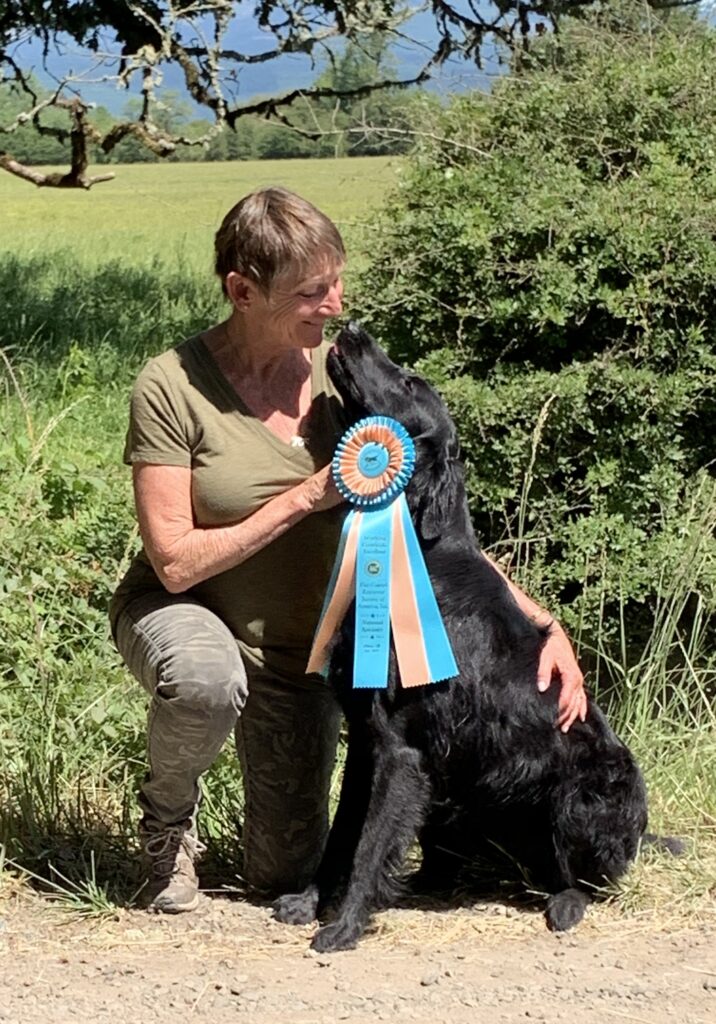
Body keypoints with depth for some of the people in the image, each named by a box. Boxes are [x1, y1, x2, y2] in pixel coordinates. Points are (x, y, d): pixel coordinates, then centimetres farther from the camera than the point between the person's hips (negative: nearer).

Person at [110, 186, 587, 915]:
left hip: (301, 642, 3)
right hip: (181, 611, -3)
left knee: (286, 875, 3)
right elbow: (176, 563, -23)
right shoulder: (171, 386, -22)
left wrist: (544, 623, -16)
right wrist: (306, 496, -29)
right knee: (208, 680, -41)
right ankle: (168, 814, -7)